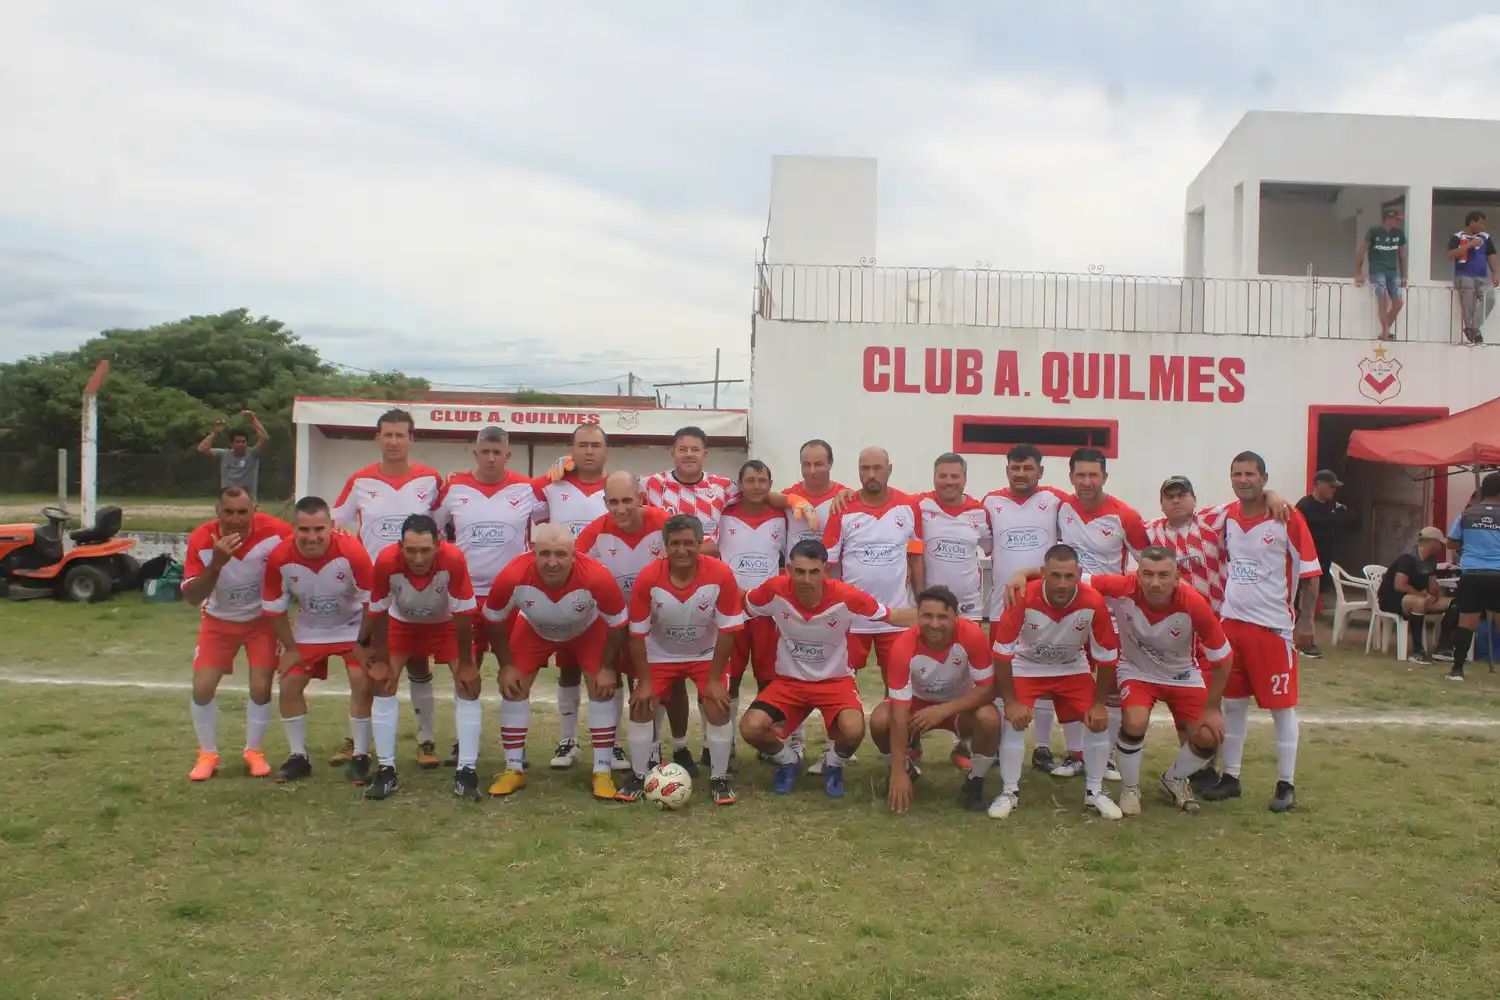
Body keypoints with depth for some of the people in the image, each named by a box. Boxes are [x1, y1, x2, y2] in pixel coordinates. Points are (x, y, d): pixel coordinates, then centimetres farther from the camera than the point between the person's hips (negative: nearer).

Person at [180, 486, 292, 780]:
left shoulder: (276, 531, -26)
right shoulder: (201, 539, -23)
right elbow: (192, 597, -23)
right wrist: (217, 563, -40)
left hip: (262, 619, -1)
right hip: (219, 621, 1)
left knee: (261, 687, -7)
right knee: (202, 687, -6)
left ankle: (254, 751, 17)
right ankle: (208, 755, 17)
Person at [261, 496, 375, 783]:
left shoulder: (352, 552, -32)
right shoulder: (279, 558, -25)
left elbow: (372, 601, -20)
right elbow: (275, 608, -8)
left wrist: (363, 644, -12)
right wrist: (290, 648, -4)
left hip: (352, 628, -3)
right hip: (308, 631, 3)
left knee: (362, 684, -14)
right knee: (289, 686, -2)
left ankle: (360, 756, 2)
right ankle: (298, 757, 16)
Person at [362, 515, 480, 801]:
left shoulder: (453, 560, -39)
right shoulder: (387, 561, -35)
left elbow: (463, 613, -26)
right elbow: (378, 611, -18)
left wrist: (465, 664, -18)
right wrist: (382, 661, -10)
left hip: (446, 622, -1)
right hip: (402, 621, 1)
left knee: (468, 683, -13)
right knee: (382, 681, -10)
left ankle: (467, 771, -6)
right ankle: (386, 770, 2)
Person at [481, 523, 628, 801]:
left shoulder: (597, 577, -43)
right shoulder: (513, 577, -40)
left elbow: (617, 624, -21)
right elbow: (493, 620, -16)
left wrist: (607, 667, -15)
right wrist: (506, 665, -12)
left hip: (587, 630, -1)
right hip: (534, 629, 1)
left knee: (603, 689, -9)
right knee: (513, 687, -4)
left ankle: (603, 772, 4)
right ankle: (514, 769, 12)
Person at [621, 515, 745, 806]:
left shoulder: (721, 575, -29)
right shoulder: (648, 578, -27)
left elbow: (727, 630, -18)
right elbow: (637, 634, -15)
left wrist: (715, 679, -16)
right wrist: (643, 682, -14)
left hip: (706, 654, -1)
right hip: (660, 655, 1)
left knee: (718, 708, -12)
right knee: (641, 707, -6)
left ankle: (719, 779, 7)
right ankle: (638, 777, 14)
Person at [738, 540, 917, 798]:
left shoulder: (846, 596, -23)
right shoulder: (775, 590, -20)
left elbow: (895, 617, -11)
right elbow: (741, 605, 2)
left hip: (835, 680, -1)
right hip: (789, 680, 2)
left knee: (853, 730, -31)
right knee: (751, 728, -23)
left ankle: (833, 764, 8)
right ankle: (787, 760, 14)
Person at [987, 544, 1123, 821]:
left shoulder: (1093, 602, -29)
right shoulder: (1024, 598, -34)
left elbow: (1106, 656, -14)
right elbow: (1002, 652, -23)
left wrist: (1099, 703, -11)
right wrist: (1010, 701, -21)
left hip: (1073, 668, 2)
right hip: (1026, 667, -2)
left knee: (1098, 720, -8)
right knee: (1014, 720, -17)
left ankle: (1094, 792, 12)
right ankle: (1010, 792, 1)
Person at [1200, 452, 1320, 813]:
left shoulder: (1288, 519, -11)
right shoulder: (1228, 517, 5)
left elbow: (1308, 574, -8)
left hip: (1273, 625, -5)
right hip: (1232, 622, 5)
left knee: (1282, 706, 4)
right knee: (1233, 703, 12)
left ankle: (1286, 785, 15)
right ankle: (1230, 777, 22)